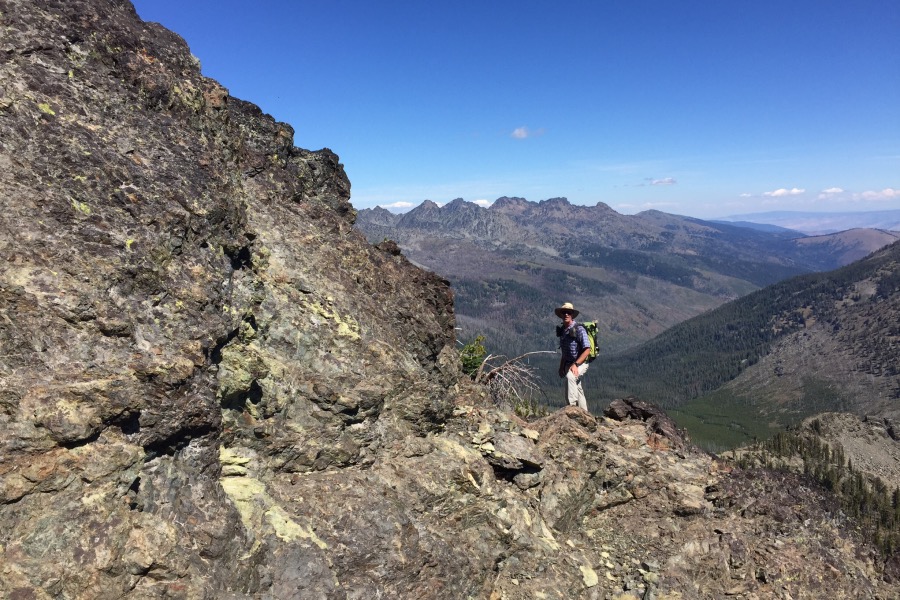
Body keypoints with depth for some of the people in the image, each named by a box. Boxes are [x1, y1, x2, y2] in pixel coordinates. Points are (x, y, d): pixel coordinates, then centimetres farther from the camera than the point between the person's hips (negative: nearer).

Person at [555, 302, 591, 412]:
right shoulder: (562, 330, 7)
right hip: (568, 364, 8)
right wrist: (561, 367, 14)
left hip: (580, 363, -8)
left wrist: (575, 364, -25)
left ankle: (572, 405, -36)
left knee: (570, 377, -34)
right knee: (578, 390, 13)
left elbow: (587, 350, -19)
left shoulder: (579, 329, -16)